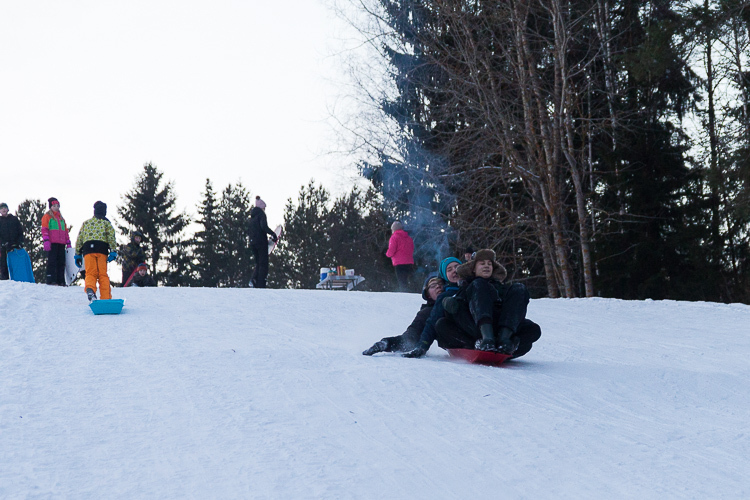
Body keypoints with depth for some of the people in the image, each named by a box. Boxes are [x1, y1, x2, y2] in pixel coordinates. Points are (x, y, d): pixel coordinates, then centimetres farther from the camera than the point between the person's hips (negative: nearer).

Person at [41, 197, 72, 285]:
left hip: (61, 243, 6)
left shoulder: (61, 218, 25)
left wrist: (68, 243, 17)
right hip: (52, 243, -6)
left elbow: (65, 231, 25)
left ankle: (61, 281, 3)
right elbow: (44, 229, -2)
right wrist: (46, 240, -14)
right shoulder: (47, 216, 8)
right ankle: (51, 280, -11)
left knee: (61, 262, 2)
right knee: (52, 261, -9)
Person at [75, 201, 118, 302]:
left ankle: (90, 289, -35)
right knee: (103, 274, 0)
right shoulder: (106, 222, 16)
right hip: (102, 249, -1)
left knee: (90, 273, -4)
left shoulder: (85, 223, 25)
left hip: (87, 249, 2)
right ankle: (105, 298, -8)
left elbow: (79, 239, 20)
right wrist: (113, 251, -4)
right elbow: (111, 236, 2)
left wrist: (78, 254, 22)